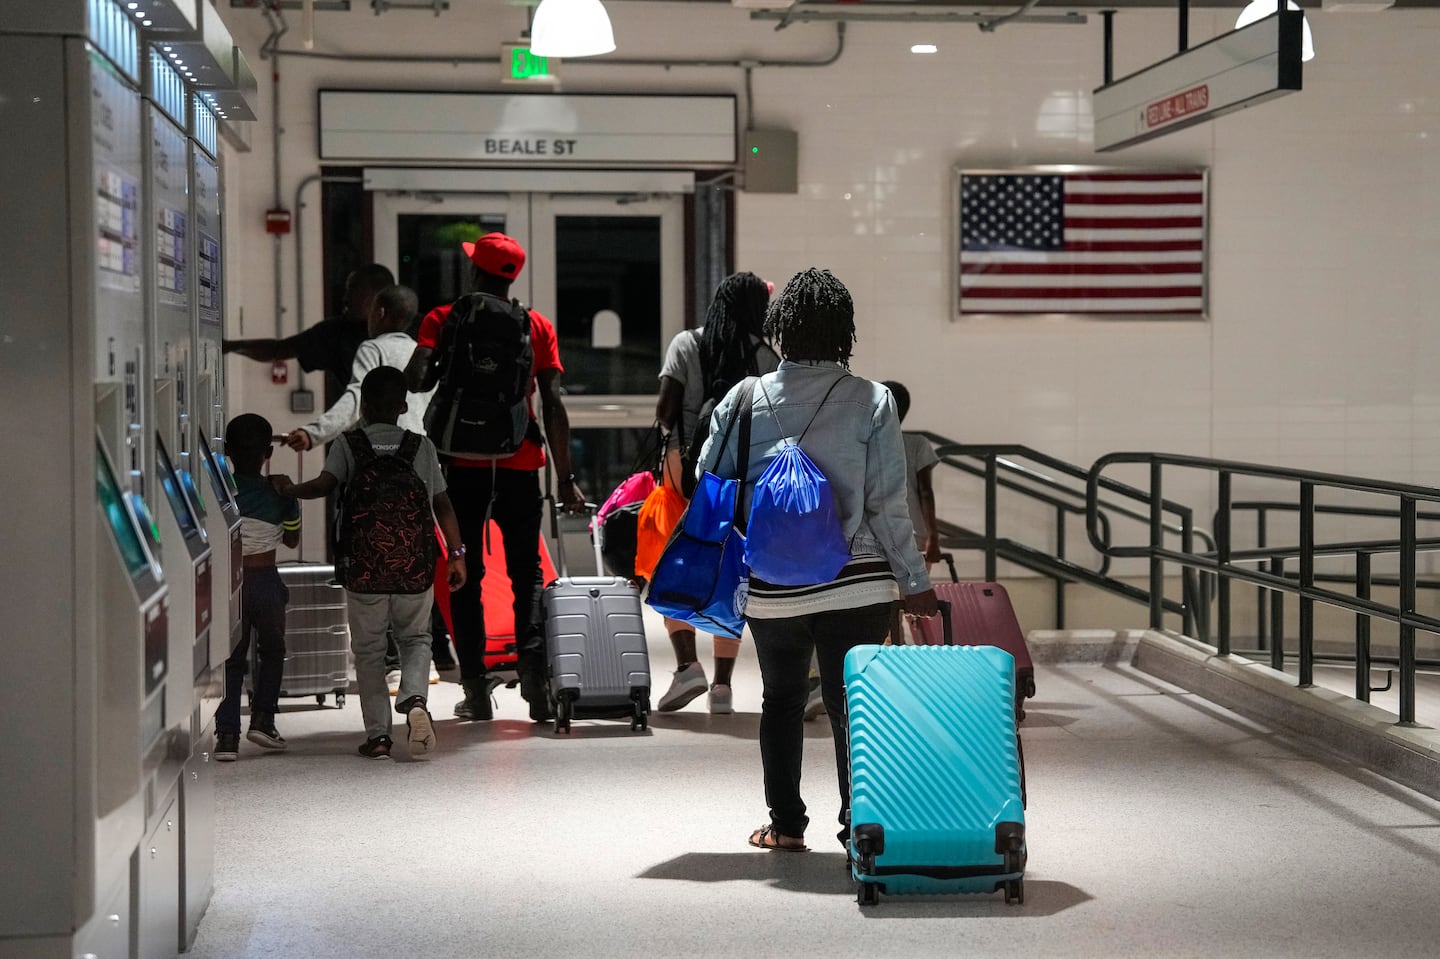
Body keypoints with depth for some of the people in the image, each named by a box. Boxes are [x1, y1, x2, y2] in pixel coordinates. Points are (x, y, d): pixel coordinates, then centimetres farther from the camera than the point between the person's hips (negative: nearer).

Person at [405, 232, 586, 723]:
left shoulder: (443, 320, 1)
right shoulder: (538, 327, 5)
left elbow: (415, 378, -15)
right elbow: (553, 405, 0)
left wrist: (441, 376, 7)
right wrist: (565, 478, 2)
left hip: (463, 465, -1)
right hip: (520, 464, 1)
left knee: (466, 575, 7)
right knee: (526, 574, 8)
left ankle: (476, 690, 4)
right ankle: (535, 675, -9)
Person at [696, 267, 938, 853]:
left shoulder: (743, 399, -2)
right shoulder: (871, 403, -7)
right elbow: (888, 507, -9)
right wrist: (915, 583, 0)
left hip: (769, 588, 2)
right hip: (855, 584, -2)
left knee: (782, 699, 18)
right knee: (851, 705, 6)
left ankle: (785, 824, 22)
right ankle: (858, 826, 8)